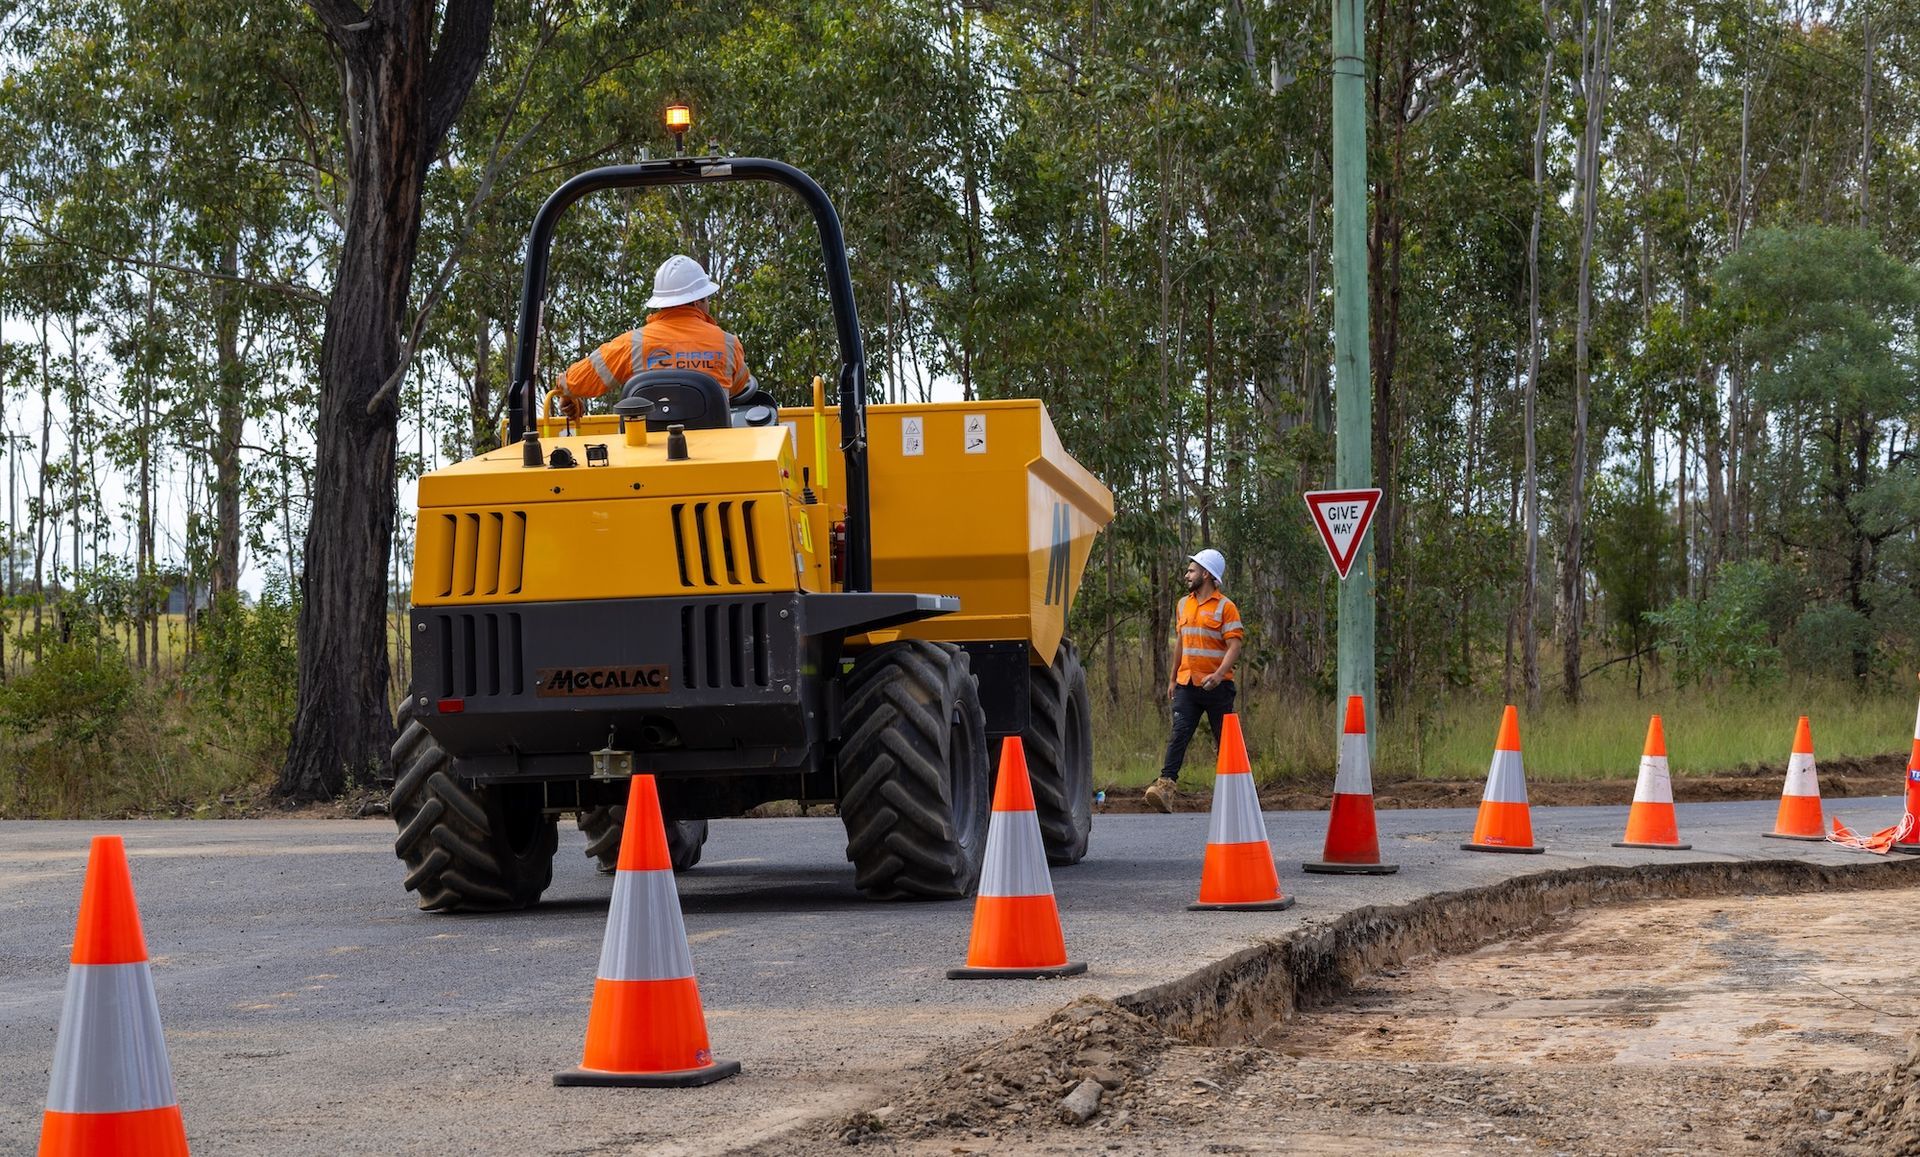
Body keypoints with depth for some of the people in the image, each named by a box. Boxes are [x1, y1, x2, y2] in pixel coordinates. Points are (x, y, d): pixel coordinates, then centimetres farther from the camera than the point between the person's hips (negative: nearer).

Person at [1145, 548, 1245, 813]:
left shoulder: (1225, 607, -6)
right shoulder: (1184, 604, 15)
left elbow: (1234, 646, -12)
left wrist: (1218, 675, -27)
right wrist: (1173, 678, 22)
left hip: (1216, 686, -5)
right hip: (1187, 684, 5)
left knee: (1225, 739, 6)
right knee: (1179, 735, -11)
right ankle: (1166, 785, -22)